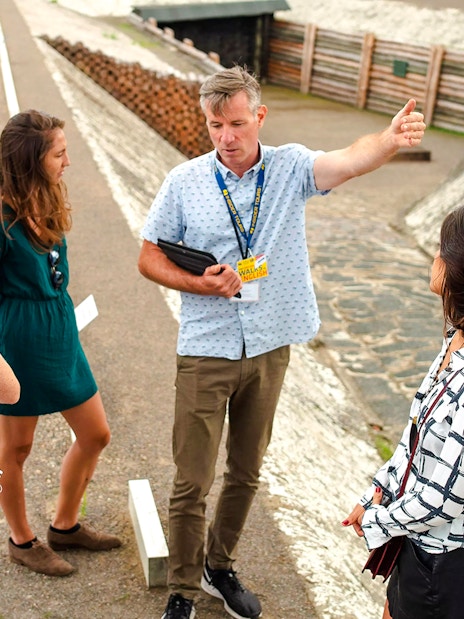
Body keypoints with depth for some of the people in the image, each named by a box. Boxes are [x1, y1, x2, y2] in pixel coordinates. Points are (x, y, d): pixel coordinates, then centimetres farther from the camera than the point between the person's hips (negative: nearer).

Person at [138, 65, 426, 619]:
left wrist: (390, 139, -48)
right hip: (206, 351, -1)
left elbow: (351, 160, -25)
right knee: (192, 483, 5)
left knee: (246, 473, 18)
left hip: (269, 350, 2)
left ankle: (220, 567, 41)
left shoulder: (291, 168, -5)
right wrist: (200, 284, -17)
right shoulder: (184, 182, -5)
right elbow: (149, 259, 1)